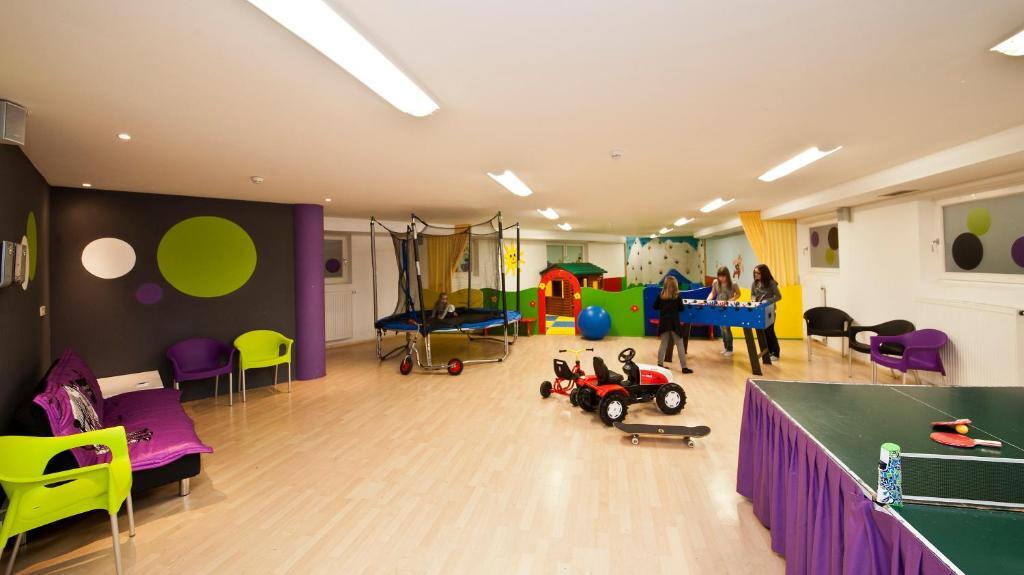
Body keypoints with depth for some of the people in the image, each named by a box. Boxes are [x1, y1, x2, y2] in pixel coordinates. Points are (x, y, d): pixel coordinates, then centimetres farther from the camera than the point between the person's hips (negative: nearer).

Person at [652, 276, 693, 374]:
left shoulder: (661, 295, -1)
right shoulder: (677, 296, -7)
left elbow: (655, 307, 7)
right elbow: (681, 308, 3)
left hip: (664, 323, 3)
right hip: (674, 323, -3)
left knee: (664, 344, 13)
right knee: (680, 345, 3)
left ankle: (660, 364, 15)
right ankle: (684, 367, 4)